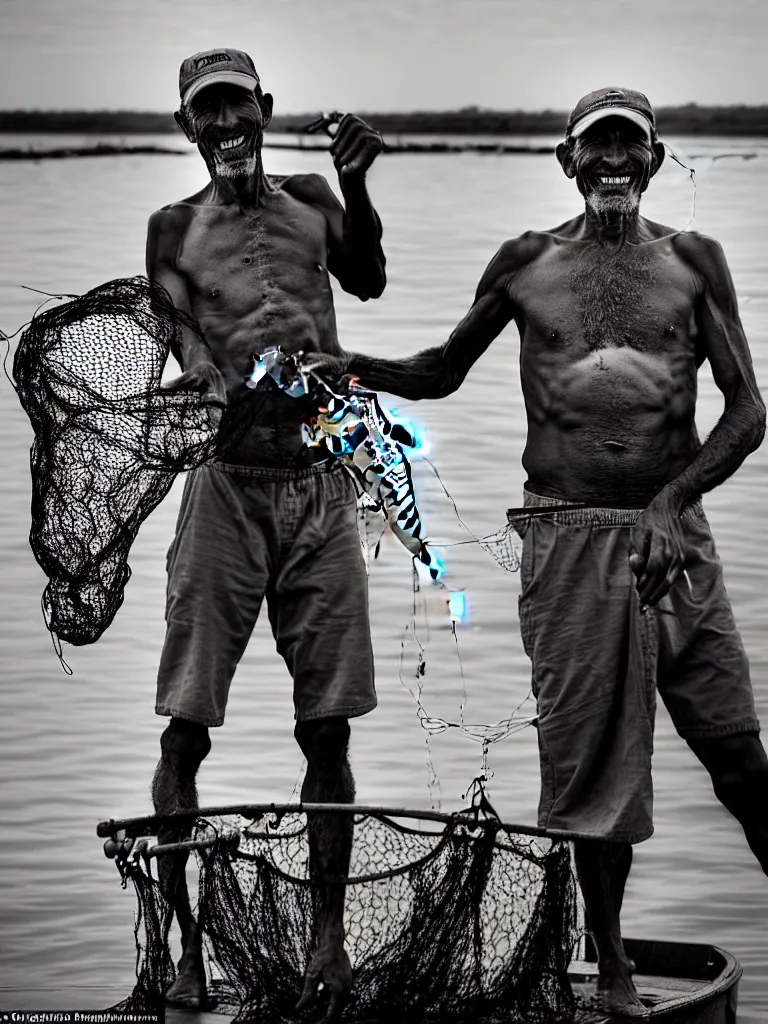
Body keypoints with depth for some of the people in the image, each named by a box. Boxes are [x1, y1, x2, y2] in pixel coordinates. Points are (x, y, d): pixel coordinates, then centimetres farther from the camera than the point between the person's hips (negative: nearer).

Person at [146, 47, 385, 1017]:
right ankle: (187, 945, 0)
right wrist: (215, 389, -27)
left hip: (322, 489, 2)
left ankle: (329, 934, 12)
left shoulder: (311, 201, 14)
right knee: (186, 729, -5)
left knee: (326, 730, 4)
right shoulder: (174, 228, 9)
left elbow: (367, 280, -1)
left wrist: (355, 186, -17)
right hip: (227, 489, -1)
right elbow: (186, 346, -5)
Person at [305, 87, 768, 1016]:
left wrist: (673, 500, -13)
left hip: (673, 533, 0)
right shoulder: (526, 265, 6)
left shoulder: (691, 261, 5)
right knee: (594, 757, 0)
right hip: (567, 540, 0)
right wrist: (354, 367, 1)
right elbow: (442, 372, 19)